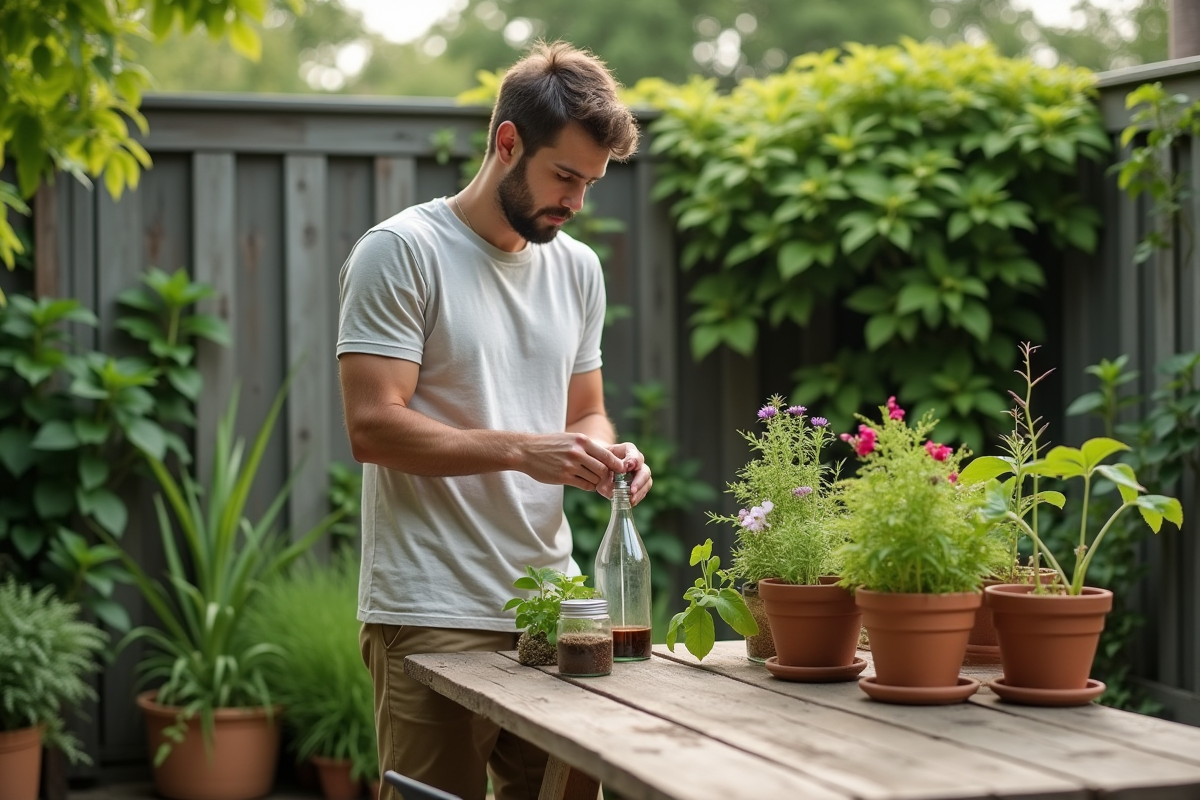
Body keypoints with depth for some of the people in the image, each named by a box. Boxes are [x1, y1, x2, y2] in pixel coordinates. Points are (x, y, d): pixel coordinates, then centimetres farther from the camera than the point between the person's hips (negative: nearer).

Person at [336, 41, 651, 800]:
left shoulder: (578, 267, 14)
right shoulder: (401, 251, -7)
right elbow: (373, 425, -13)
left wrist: (602, 451, -2)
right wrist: (522, 449, -21)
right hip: (433, 615, -6)